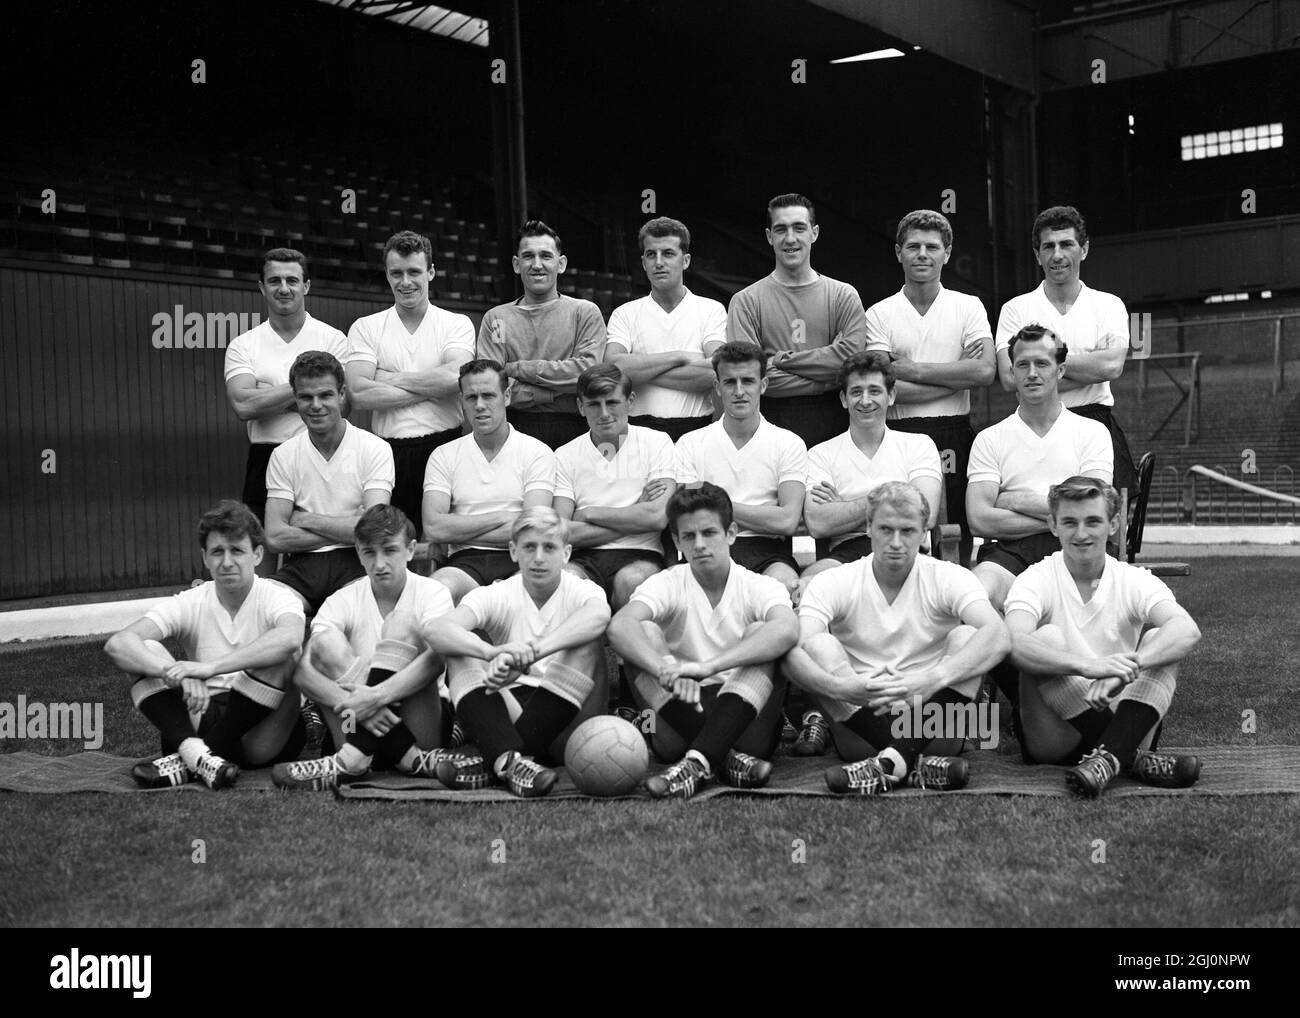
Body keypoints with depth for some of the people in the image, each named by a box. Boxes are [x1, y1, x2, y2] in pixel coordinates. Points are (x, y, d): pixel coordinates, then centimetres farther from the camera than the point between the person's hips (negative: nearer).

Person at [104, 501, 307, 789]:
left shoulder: (277, 598, -6)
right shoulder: (189, 605, 1)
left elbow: (290, 638, -32)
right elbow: (117, 644, -13)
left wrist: (211, 668, -39)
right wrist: (179, 673, -32)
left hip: (266, 735, -3)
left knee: (274, 658, -29)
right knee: (146, 653, -12)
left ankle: (187, 763, -24)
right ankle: (196, 753, -32)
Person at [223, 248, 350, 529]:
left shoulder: (333, 339, 3)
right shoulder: (243, 345, 8)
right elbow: (243, 406, -8)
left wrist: (266, 398, -6)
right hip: (264, 462, 1)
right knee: (261, 549, 0)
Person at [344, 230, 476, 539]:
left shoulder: (457, 324, 8)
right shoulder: (365, 328, 10)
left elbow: (455, 377, -12)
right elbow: (359, 394, -4)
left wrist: (389, 379, -4)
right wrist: (430, 388, -6)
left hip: (444, 447, -1)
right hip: (388, 453, 1)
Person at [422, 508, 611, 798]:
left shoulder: (582, 591, 0)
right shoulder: (496, 596, 2)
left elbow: (599, 614, -29)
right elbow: (434, 629, -19)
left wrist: (530, 652, -45)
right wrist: (494, 652, -41)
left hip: (565, 723, -1)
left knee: (587, 642, -23)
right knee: (467, 642, -15)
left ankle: (493, 761, -32)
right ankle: (508, 758, -42)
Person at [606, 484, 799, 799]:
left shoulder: (758, 586, -1)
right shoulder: (667, 584, 2)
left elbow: (786, 630, -26)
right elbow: (619, 627, -20)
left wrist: (708, 667, -37)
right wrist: (667, 670, -40)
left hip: (745, 716, 0)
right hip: (682, 715, 1)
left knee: (761, 634, -23)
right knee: (643, 633, -18)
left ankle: (698, 761, -40)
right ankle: (725, 757, -31)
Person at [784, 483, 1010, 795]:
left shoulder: (948, 578, -3)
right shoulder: (833, 583, -2)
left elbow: (999, 637, -23)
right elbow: (793, 652, -19)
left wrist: (931, 680, -39)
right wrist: (841, 687, -40)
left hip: (931, 724, 0)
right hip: (859, 721, 1)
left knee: (966, 637, -20)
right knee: (819, 645, -21)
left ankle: (894, 758, -33)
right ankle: (913, 762, -32)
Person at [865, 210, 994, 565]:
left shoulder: (968, 307, 8)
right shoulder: (879, 314, 5)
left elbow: (986, 371, -8)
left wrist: (911, 369, -8)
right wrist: (957, 374, -7)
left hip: (955, 438, 1)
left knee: (958, 541, 5)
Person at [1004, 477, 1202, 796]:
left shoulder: (1134, 581, 2)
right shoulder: (1036, 580, -3)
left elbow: (1188, 631, -19)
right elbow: (1014, 644, -25)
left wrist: (1125, 668, -37)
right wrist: (1088, 666, -41)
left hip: (1121, 721, 2)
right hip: (1053, 735, -2)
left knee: (1159, 640, -18)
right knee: (1047, 637, -24)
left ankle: (1107, 758, -38)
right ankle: (1131, 759, -31)